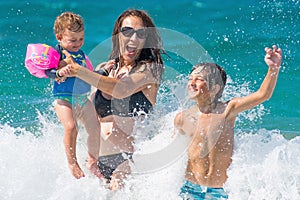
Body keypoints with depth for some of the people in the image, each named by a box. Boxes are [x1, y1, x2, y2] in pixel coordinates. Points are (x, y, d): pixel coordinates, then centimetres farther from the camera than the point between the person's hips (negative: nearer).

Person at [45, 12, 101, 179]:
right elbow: (48, 70, -22)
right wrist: (59, 73, -41)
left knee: (95, 128, 5)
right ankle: (72, 163, -15)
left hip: (83, 99, 7)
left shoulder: (81, 54, 14)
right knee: (71, 126, -27)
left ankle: (93, 162, 24)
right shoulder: (57, 52, -7)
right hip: (64, 99, -7)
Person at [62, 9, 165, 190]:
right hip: (100, 159, 5)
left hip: (130, 157, -5)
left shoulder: (149, 69, -3)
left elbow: (122, 90, -23)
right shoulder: (103, 70, 13)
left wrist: (80, 71, -30)